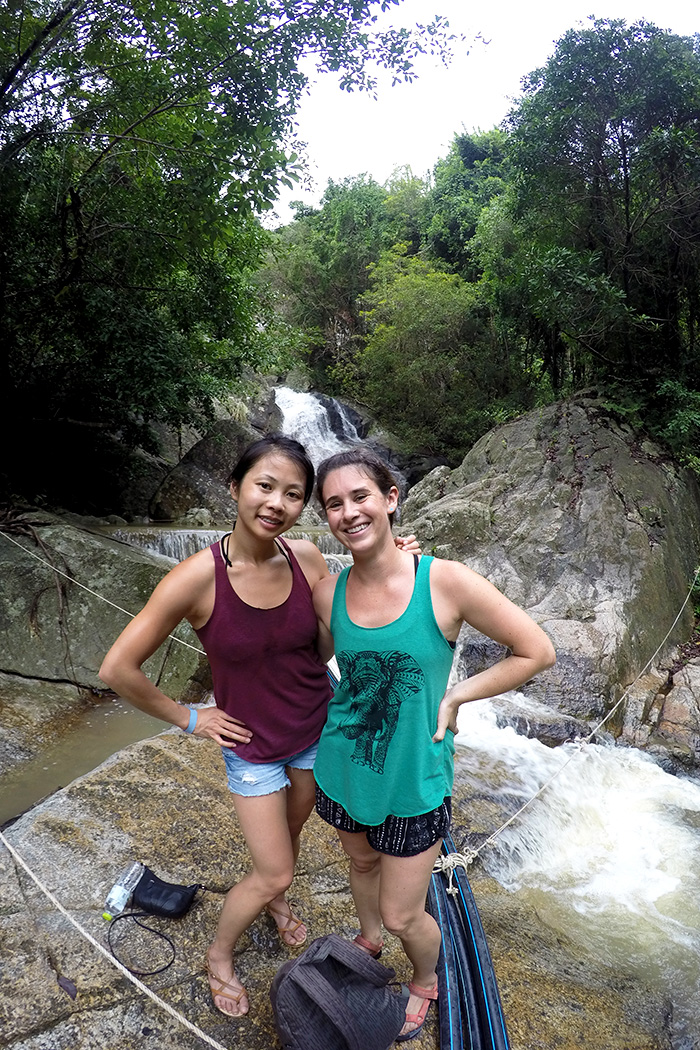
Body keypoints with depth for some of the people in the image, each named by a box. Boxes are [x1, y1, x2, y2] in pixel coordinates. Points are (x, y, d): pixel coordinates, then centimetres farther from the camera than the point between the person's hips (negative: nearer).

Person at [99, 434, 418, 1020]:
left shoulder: (305, 558, -16)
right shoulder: (196, 578, -28)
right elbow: (118, 669, -19)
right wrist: (187, 718, -9)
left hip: (316, 727, 4)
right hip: (253, 744, -3)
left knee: (291, 831, 26)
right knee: (272, 874, 8)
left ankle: (275, 901, 60)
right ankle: (219, 955, 40)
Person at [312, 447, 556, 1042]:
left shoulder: (445, 581, -22)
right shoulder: (328, 592, -11)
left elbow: (537, 652, -13)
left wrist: (454, 697, -12)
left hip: (414, 777, -3)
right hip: (342, 766, 4)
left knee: (402, 917, 12)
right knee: (362, 862, 29)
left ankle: (426, 981, 48)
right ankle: (369, 938, 63)